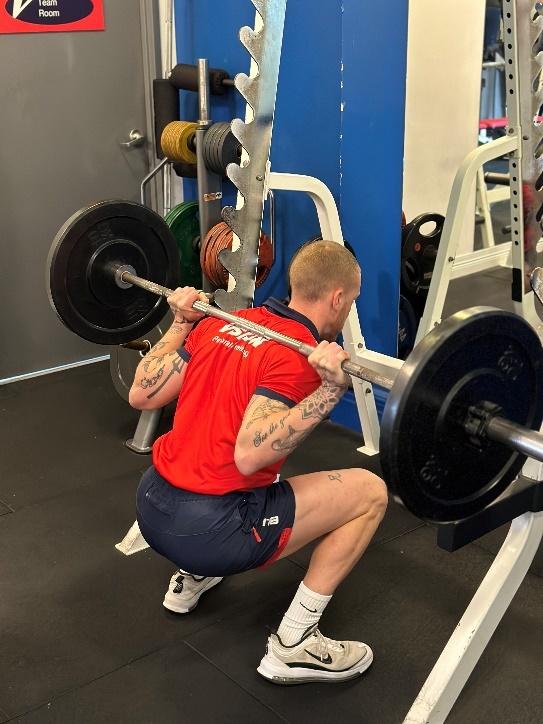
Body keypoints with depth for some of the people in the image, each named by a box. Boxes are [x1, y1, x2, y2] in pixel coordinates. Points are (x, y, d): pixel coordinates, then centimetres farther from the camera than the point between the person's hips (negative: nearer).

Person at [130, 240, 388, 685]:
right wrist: (331, 388, -29)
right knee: (370, 492, -1)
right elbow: (248, 455, -26)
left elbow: (142, 395, 10)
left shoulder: (220, 324, 7)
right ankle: (293, 645, 4)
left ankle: (192, 578, 33)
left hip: (151, 508, 9)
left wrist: (181, 321, 19)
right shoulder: (299, 356, -15)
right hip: (207, 531, -8)